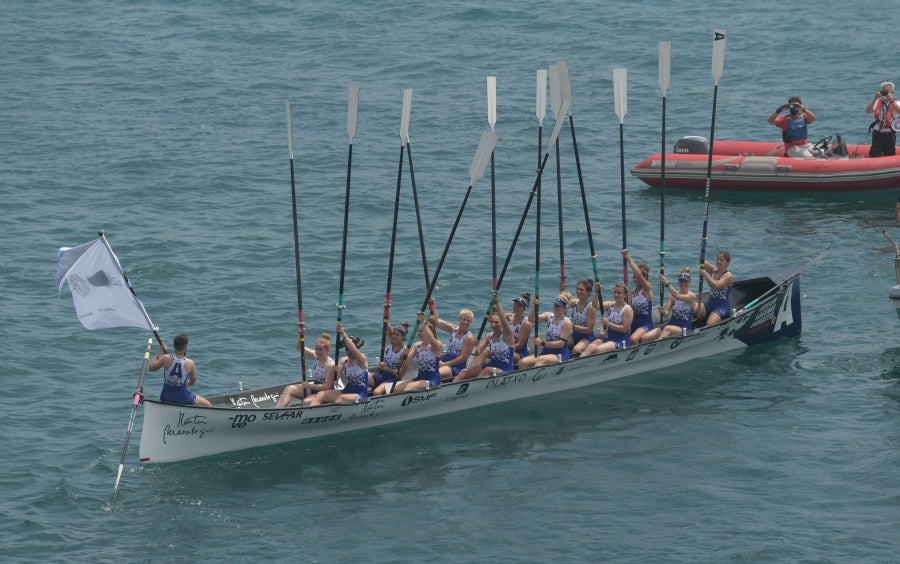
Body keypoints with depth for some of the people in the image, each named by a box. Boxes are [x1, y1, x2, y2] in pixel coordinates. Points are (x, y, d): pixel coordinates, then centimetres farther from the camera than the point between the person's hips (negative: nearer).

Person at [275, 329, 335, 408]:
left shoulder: (331, 365, -22)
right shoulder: (317, 357, 0)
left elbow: (327, 387, -24)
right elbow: (299, 348, 3)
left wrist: (309, 385, -24)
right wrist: (300, 335, -14)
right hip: (314, 388, 8)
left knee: (306, 401, -35)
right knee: (289, 389, -6)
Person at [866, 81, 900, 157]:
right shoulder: (877, 102, 8)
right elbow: (867, 111, -8)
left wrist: (891, 100, -26)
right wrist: (875, 99, -17)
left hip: (890, 135, -1)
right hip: (877, 133, 1)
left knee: (890, 157, 4)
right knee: (875, 156, -7)